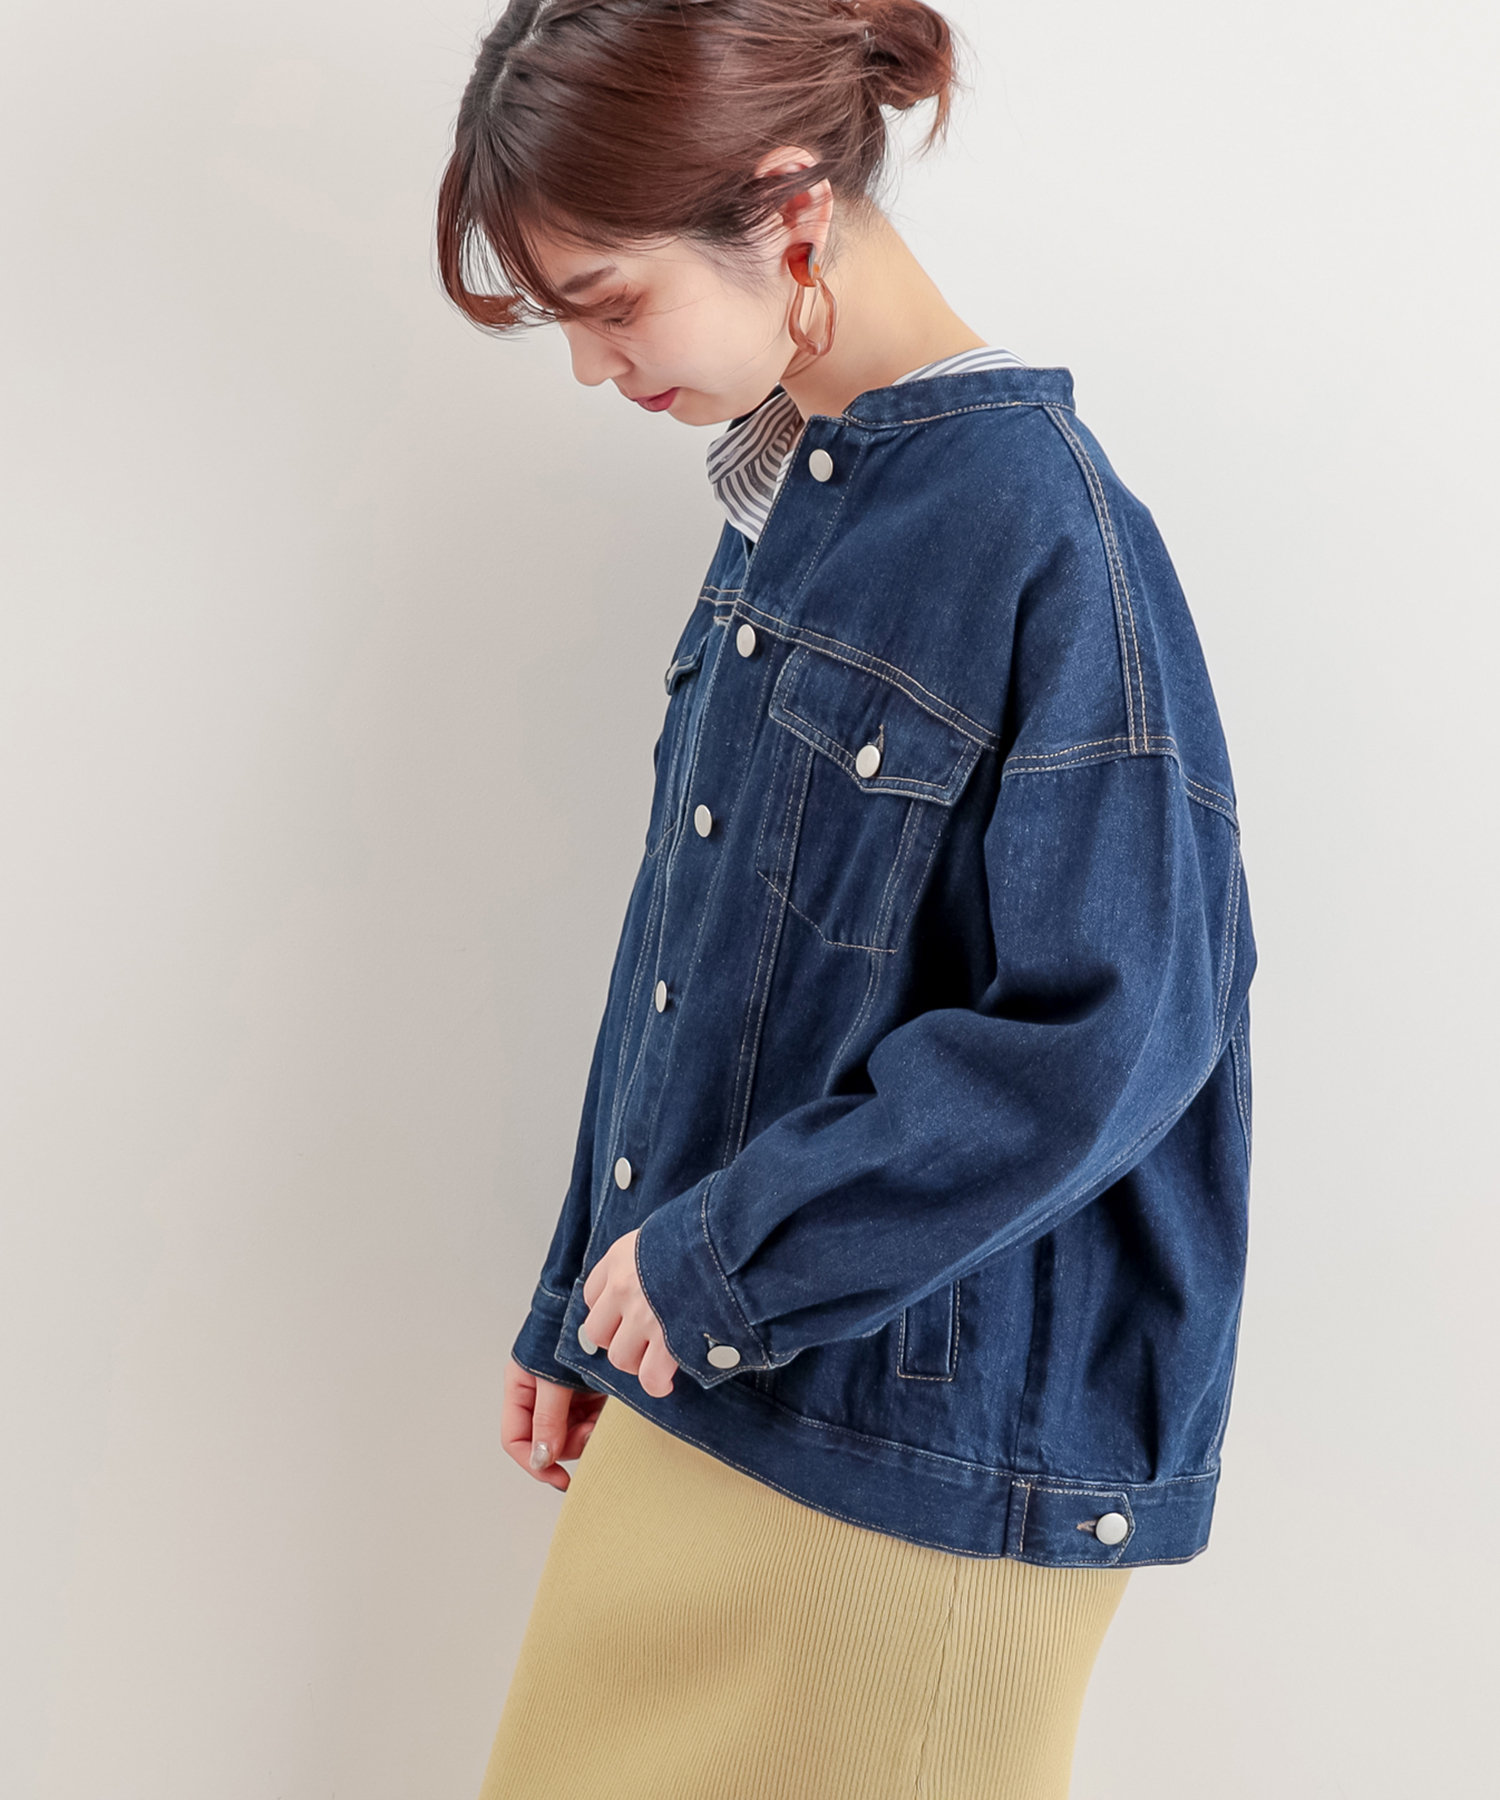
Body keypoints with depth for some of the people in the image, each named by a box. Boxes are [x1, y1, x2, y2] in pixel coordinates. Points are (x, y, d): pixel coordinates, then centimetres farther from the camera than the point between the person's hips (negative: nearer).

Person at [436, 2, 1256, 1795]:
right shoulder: (781, 502, 6)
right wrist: (585, 1304, 15)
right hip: (700, 1375, 7)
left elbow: (1111, 1028, -22)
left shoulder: (1039, 523, -18)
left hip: (924, 1453, -7)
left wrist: (710, 1261, -15)